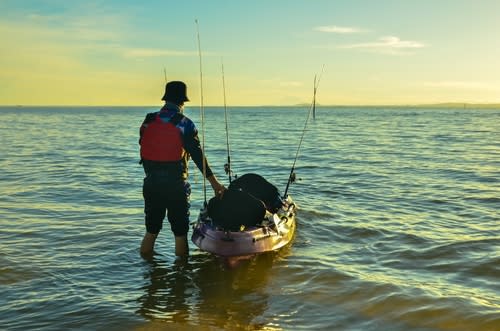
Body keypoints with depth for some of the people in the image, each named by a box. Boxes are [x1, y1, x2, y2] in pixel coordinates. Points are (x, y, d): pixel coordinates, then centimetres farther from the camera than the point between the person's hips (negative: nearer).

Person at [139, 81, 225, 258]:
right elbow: (198, 156, -11)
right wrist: (214, 183, -9)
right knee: (180, 233, 7)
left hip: (151, 183, 4)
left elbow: (144, 150, 10)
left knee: (151, 231, 16)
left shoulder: (148, 121, 5)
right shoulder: (184, 124, -8)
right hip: (176, 185, -4)